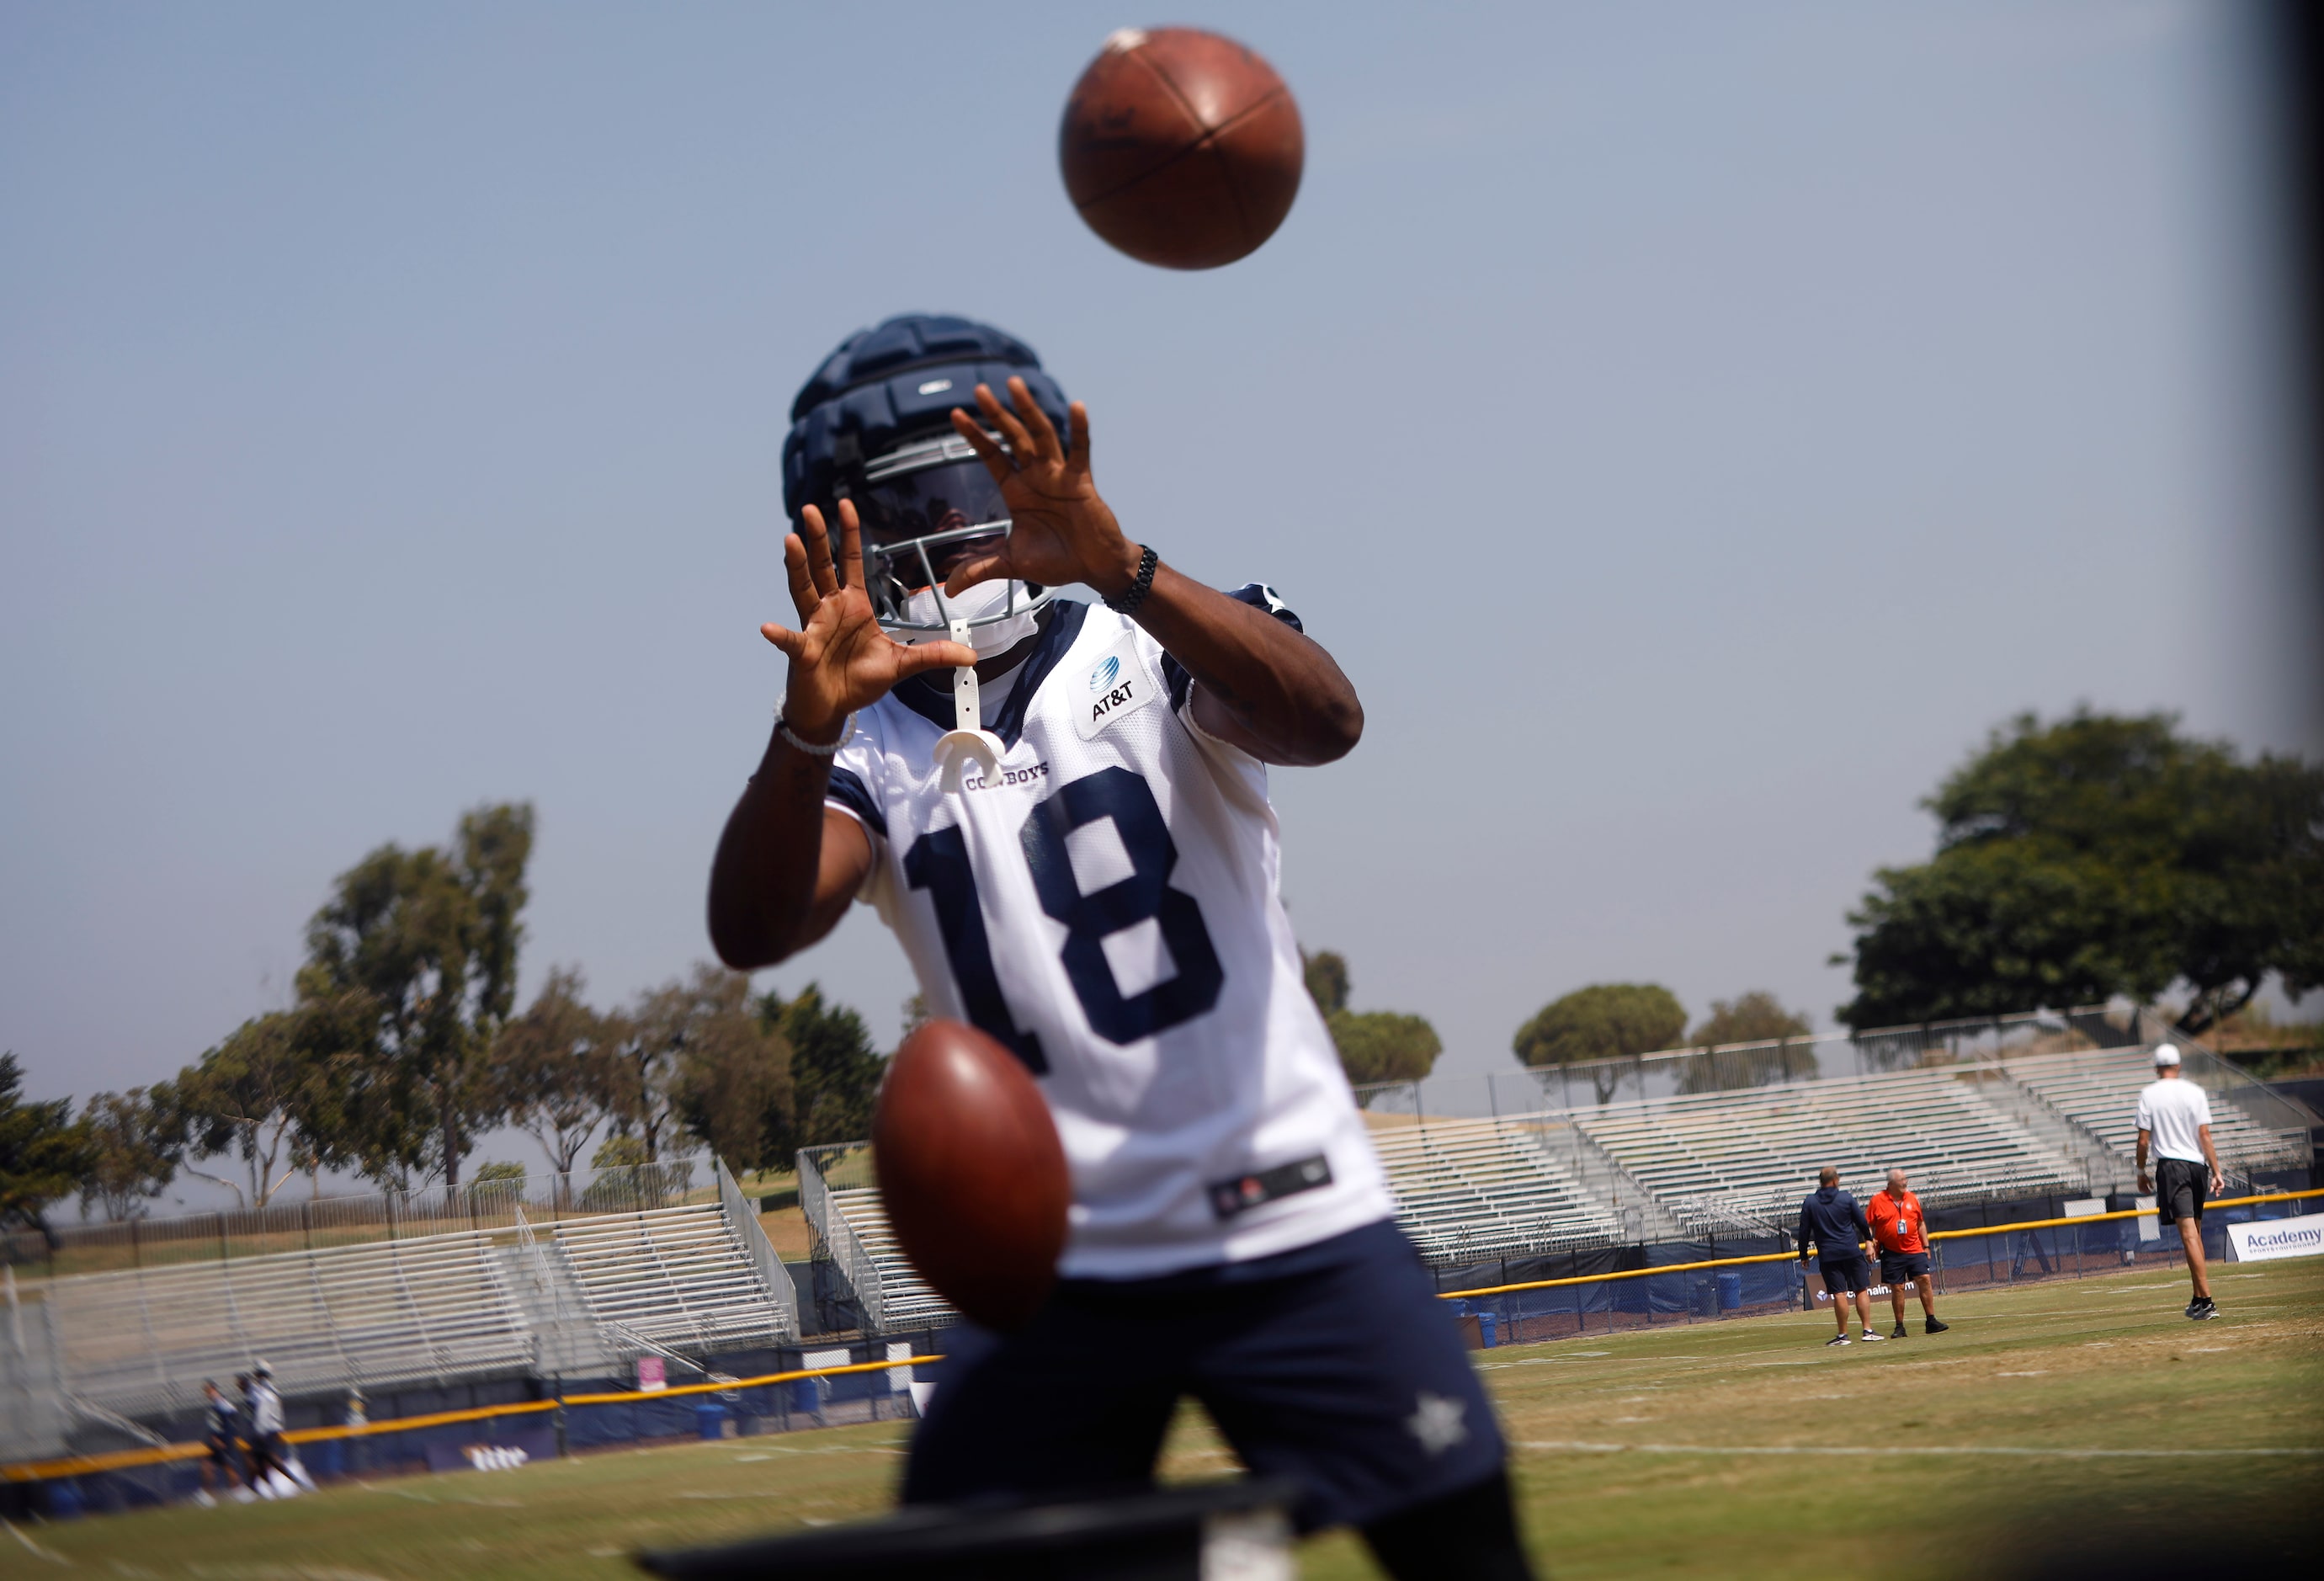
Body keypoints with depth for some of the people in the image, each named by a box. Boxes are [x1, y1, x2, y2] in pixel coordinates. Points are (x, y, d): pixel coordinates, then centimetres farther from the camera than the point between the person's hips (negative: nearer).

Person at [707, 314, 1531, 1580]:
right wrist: (810, 725, -31)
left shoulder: (1153, 648, 0)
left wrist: (1117, 566, -36)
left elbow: (1323, 721, -22)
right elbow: (752, 933, -13)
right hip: (1052, 1270, 2)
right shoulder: (871, 751, 5)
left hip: (1289, 1231, -2)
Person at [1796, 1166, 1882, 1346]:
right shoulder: (1847, 1198, -1)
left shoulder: (1810, 1202, 1)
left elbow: (1804, 1231, 3)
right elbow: (1862, 1223, 6)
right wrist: (1869, 1238, 25)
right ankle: (1867, 1330, -1)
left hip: (1828, 1256, 1)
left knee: (1839, 1294, 0)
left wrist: (1803, 1255, 11)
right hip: (1852, 1252, -1)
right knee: (1862, 1290, 4)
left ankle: (1843, 1334, 0)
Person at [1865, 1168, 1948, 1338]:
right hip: (1892, 1253, -3)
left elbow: (1921, 1223, 17)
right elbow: (1867, 1224, 3)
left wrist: (1926, 1246, 13)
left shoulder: (1912, 1199, 9)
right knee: (1897, 1289, 0)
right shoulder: (1877, 1200, -1)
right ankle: (1899, 1327, 9)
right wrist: (1871, 1240, -13)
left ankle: (1931, 1322, -2)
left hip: (1914, 1249, 3)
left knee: (1925, 1280, -8)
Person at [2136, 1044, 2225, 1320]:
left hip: (2171, 1165, -4)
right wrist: (2217, 1172, -1)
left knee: (2189, 1234, -12)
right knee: (2196, 1232, 17)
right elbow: (2205, 1135, -2)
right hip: (2198, 1165, 4)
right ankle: (2199, 1300, 21)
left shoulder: (2149, 1094, 0)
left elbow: (2143, 1139, -2)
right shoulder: (2195, 1092, 4)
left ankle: (2206, 1301, -22)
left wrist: (2141, 1171, 9)